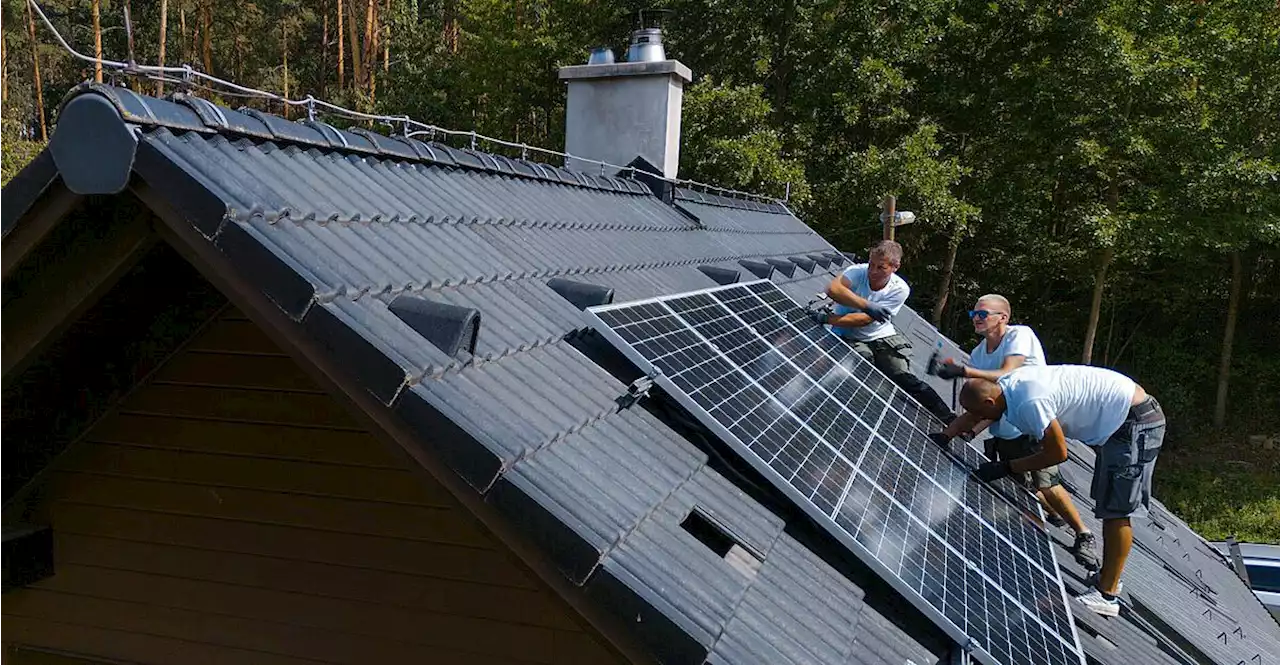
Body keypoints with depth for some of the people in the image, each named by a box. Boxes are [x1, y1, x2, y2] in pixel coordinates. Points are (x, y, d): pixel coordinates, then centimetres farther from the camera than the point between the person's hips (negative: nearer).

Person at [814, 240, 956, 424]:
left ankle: (949, 420, -8)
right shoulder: (857, 271, -14)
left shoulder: (899, 289, -12)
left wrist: (828, 319, -30)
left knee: (903, 377, -15)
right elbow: (833, 289, -37)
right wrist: (867, 305, -44)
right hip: (850, 339, 0)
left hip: (882, 337, 1)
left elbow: (865, 319, -22)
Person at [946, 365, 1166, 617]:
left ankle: (1106, 595, 1)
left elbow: (1057, 453, -19)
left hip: (1136, 423, -10)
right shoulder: (1005, 384, -3)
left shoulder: (1030, 403, -30)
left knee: (1116, 510, -6)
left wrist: (1005, 467, -15)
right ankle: (1108, 577, 29)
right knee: (1108, 505, 17)